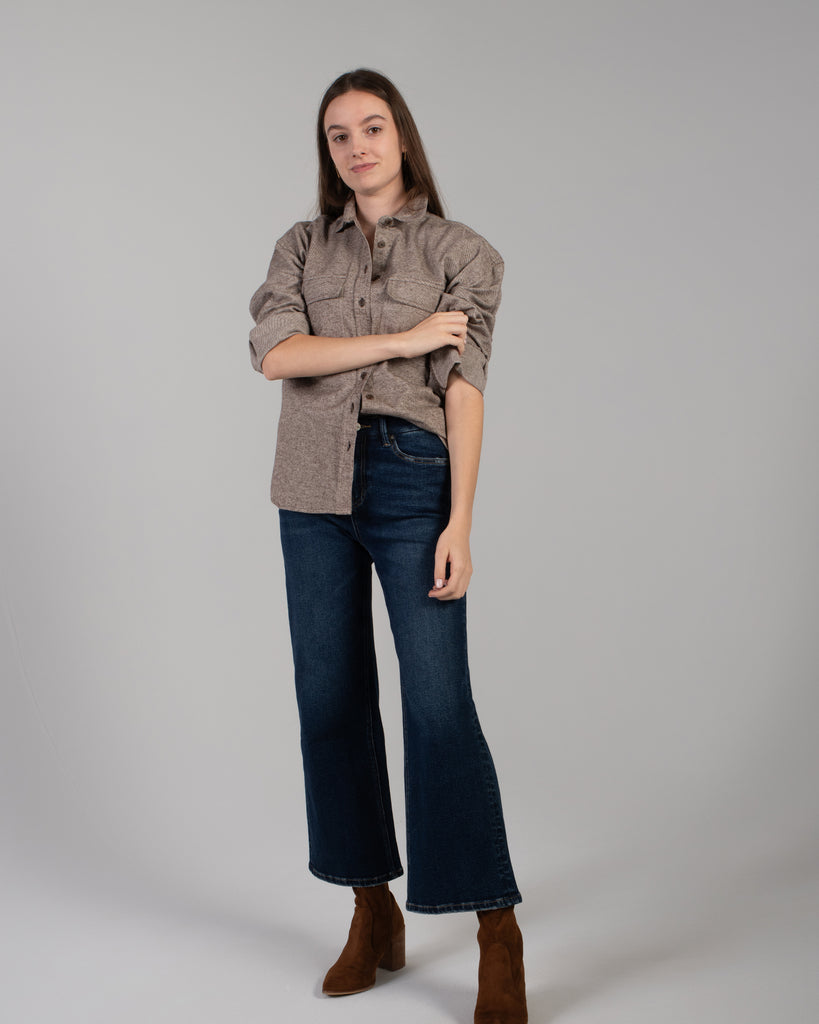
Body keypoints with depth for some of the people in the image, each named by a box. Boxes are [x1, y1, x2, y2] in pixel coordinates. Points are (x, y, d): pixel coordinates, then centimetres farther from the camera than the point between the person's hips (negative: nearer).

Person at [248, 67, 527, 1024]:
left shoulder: (463, 253, 4)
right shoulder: (301, 246, 12)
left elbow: (464, 390, -4)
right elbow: (274, 351, -5)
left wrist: (459, 524, -12)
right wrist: (403, 339, -10)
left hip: (411, 481, -3)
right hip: (314, 487, 4)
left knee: (439, 705, -9)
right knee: (331, 700, 6)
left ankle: (497, 934, 2)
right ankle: (374, 913, 20)